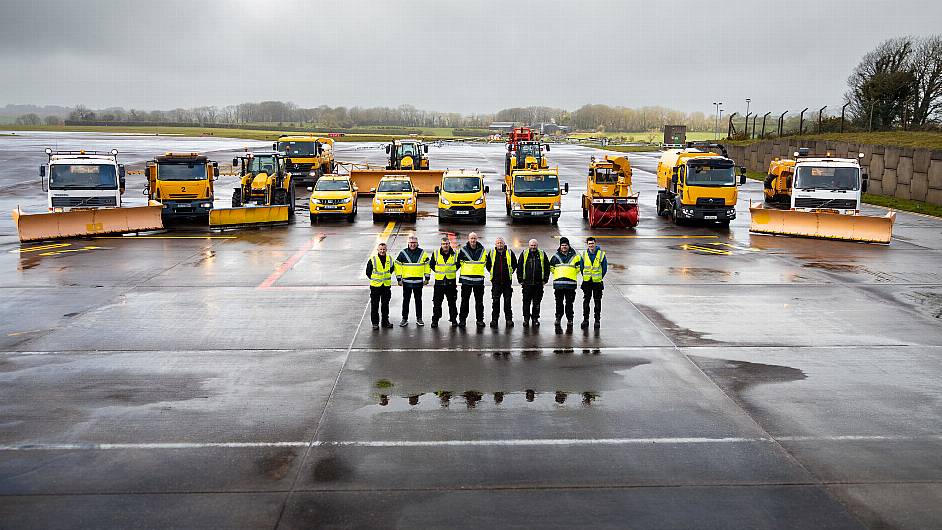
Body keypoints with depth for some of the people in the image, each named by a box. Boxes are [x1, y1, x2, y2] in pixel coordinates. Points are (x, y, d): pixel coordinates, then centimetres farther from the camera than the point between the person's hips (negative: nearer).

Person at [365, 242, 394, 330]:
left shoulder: (389, 259, 2)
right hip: (375, 286, -3)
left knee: (385, 305, 11)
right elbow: (368, 272, 1)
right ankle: (375, 323, 7)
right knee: (374, 305, 0)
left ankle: (385, 321, 22)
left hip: (387, 285, 3)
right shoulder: (372, 260, -9)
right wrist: (374, 279, 2)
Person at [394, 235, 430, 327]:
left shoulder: (422, 253, 2)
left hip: (418, 281, 1)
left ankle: (419, 318, 19)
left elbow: (427, 265, 10)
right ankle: (404, 319, 14)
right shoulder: (403, 253, -1)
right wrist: (399, 279, -1)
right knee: (405, 300, 5)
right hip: (406, 281, -1)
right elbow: (398, 266, 2)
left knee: (418, 300, 9)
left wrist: (427, 278, 7)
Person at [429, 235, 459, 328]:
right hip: (439, 281, 0)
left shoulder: (455, 254, 1)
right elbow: (431, 265, 14)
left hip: (451, 282, 0)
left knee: (452, 302, 7)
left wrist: (452, 271, 8)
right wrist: (437, 272, 7)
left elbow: (458, 265, 17)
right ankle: (435, 320, 11)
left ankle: (453, 319, 16)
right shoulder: (435, 254, 1)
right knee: (437, 302, 2)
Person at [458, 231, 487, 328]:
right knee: (464, 301, 4)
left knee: (479, 301, 6)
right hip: (466, 279, -1)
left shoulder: (482, 250, 6)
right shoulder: (463, 250, 0)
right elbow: (457, 263, 7)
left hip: (479, 280, 2)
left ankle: (480, 319, 14)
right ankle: (462, 319, 10)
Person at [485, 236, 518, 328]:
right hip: (496, 281, 0)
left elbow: (514, 265, 13)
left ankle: (509, 319, 9)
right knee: (495, 301, 0)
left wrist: (510, 273, 9)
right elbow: (488, 265, 16)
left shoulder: (510, 253, 3)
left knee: (507, 301, 3)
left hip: (507, 280, 0)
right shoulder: (492, 253, 4)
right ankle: (494, 319, 6)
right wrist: (492, 273, 12)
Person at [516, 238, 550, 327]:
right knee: (526, 302, 2)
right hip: (527, 283, 0)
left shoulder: (542, 255, 7)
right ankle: (526, 318, 10)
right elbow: (519, 267, 7)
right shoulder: (524, 254, 5)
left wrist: (545, 280, 3)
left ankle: (535, 318, 14)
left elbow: (547, 267, 10)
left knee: (537, 302, 5)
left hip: (538, 283, 1)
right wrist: (520, 280, 2)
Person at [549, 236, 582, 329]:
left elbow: (578, 268, 15)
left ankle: (570, 320, 10)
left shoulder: (574, 256, 5)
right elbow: (551, 268, 20)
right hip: (558, 283, 1)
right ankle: (558, 318, 16)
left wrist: (571, 274, 12)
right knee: (559, 303, 5)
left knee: (569, 303, 3)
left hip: (570, 284, -1)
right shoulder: (555, 257, 7)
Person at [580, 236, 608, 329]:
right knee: (586, 301, 3)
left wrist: (600, 277, 3)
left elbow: (605, 267, 4)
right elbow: (581, 266, 13)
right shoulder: (584, 254, 2)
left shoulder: (601, 254, -4)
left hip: (597, 282, -2)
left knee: (597, 301, 3)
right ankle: (585, 319, 10)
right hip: (587, 281, 2)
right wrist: (584, 276, 8)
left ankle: (597, 320, 10)